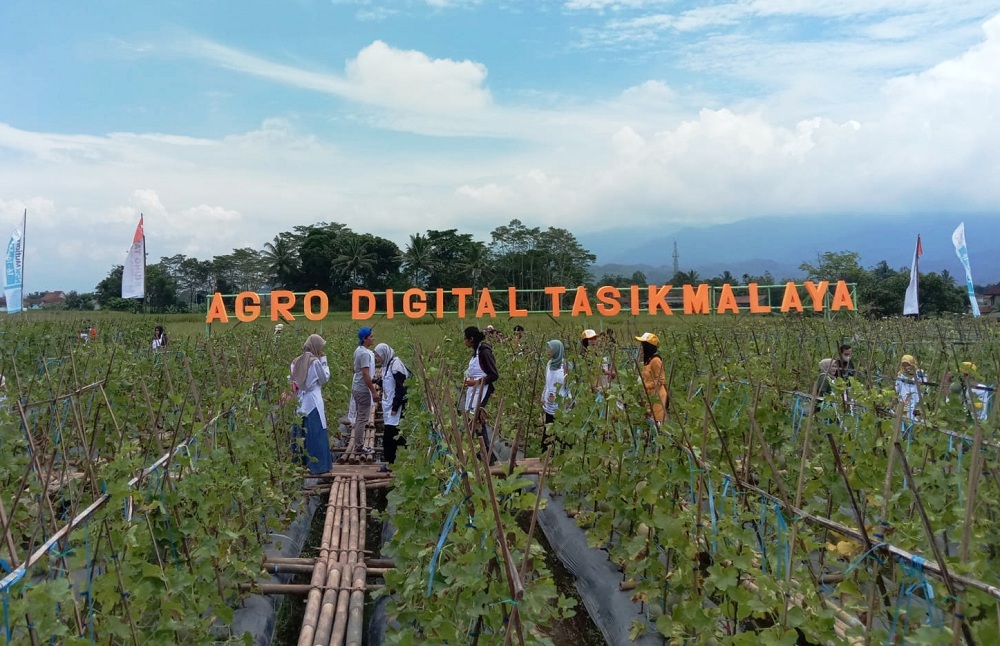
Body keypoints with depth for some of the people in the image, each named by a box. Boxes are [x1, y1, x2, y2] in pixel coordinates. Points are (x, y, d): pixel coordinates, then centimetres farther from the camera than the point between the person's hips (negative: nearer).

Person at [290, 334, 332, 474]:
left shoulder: (296, 361, 6)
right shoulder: (315, 361, -13)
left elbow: (293, 380, 11)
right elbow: (325, 378, -3)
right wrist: (323, 361, 1)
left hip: (299, 402, 6)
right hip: (313, 402, -6)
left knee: (300, 433, 13)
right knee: (316, 434, 0)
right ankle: (318, 465, 3)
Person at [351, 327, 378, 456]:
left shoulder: (359, 350, 10)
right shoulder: (365, 353, -20)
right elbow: (366, 375, -23)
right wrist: (374, 391, -18)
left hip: (357, 388, 10)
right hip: (363, 390, -10)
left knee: (359, 417, 15)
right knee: (362, 418, -3)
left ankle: (358, 445, 22)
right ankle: (358, 447, 2)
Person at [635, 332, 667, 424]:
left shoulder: (655, 360, -17)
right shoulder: (648, 359, 12)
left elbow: (660, 380, -17)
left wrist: (645, 386, -20)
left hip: (657, 395, -9)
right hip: (650, 395, 9)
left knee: (656, 421, -7)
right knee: (649, 419, 11)